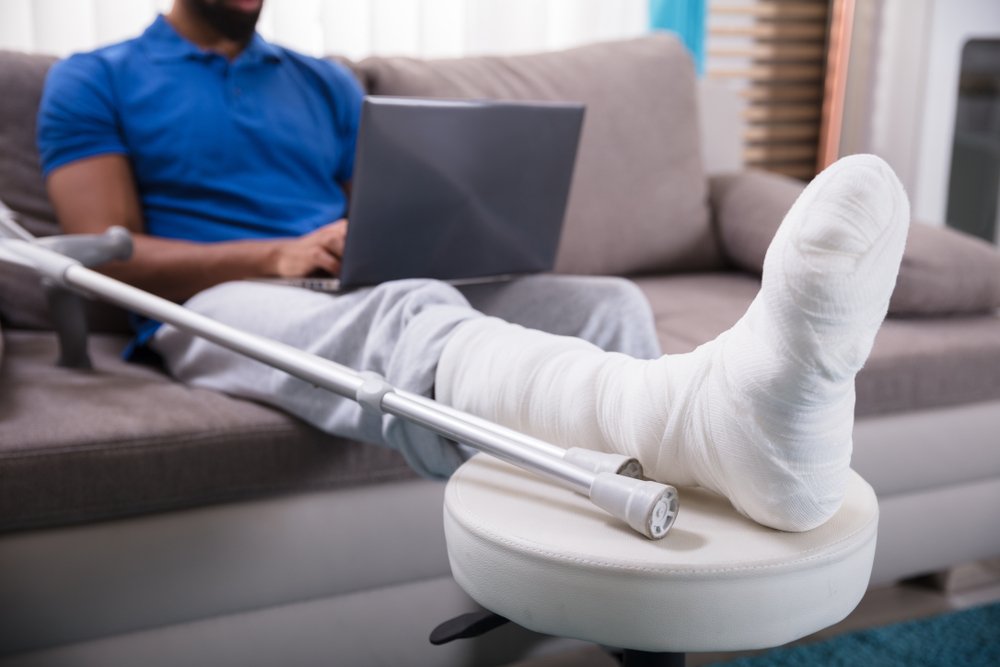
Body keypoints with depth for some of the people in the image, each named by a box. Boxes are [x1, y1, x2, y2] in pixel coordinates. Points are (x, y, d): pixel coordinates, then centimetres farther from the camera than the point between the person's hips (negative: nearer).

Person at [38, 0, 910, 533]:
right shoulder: (94, 83, 12)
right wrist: (281, 254, -17)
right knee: (412, 320, -41)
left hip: (372, 296, 6)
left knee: (604, 303, -19)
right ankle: (716, 417, -70)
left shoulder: (326, 85, 25)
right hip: (223, 303, -5)